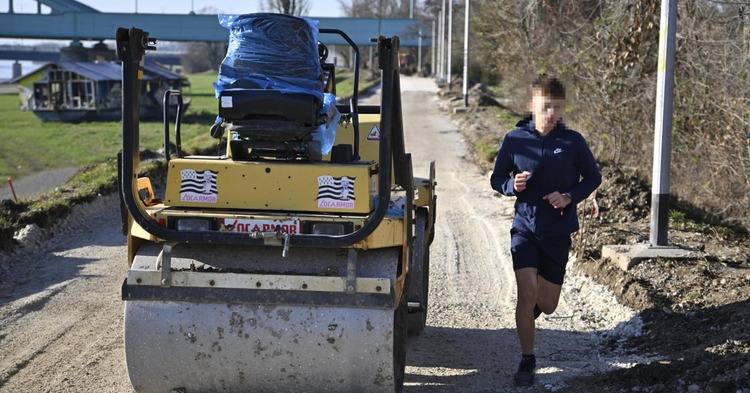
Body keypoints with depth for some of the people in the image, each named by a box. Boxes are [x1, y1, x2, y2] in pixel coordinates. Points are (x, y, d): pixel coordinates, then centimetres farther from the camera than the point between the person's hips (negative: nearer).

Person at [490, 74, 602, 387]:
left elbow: (593, 178, 5)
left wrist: (570, 197, -13)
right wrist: (512, 185, -19)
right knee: (527, 294, -14)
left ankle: (529, 312, 46)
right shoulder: (515, 140, -7)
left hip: (558, 232, 1)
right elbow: (496, 178, 4)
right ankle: (527, 361, 4)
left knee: (547, 305, 8)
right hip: (524, 229, -1)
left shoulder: (573, 142, -7)